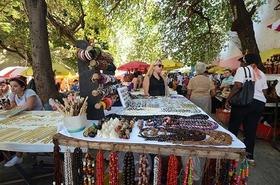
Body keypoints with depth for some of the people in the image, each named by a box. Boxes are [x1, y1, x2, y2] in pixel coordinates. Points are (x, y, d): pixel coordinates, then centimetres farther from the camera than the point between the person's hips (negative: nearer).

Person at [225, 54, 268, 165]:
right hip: (260, 103, 6)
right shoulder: (262, 74, 17)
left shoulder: (242, 69, -4)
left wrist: (228, 100, -14)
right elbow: (264, 91, 15)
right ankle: (250, 156, 19)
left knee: (233, 127, 6)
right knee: (251, 130, 12)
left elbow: (238, 86, -17)